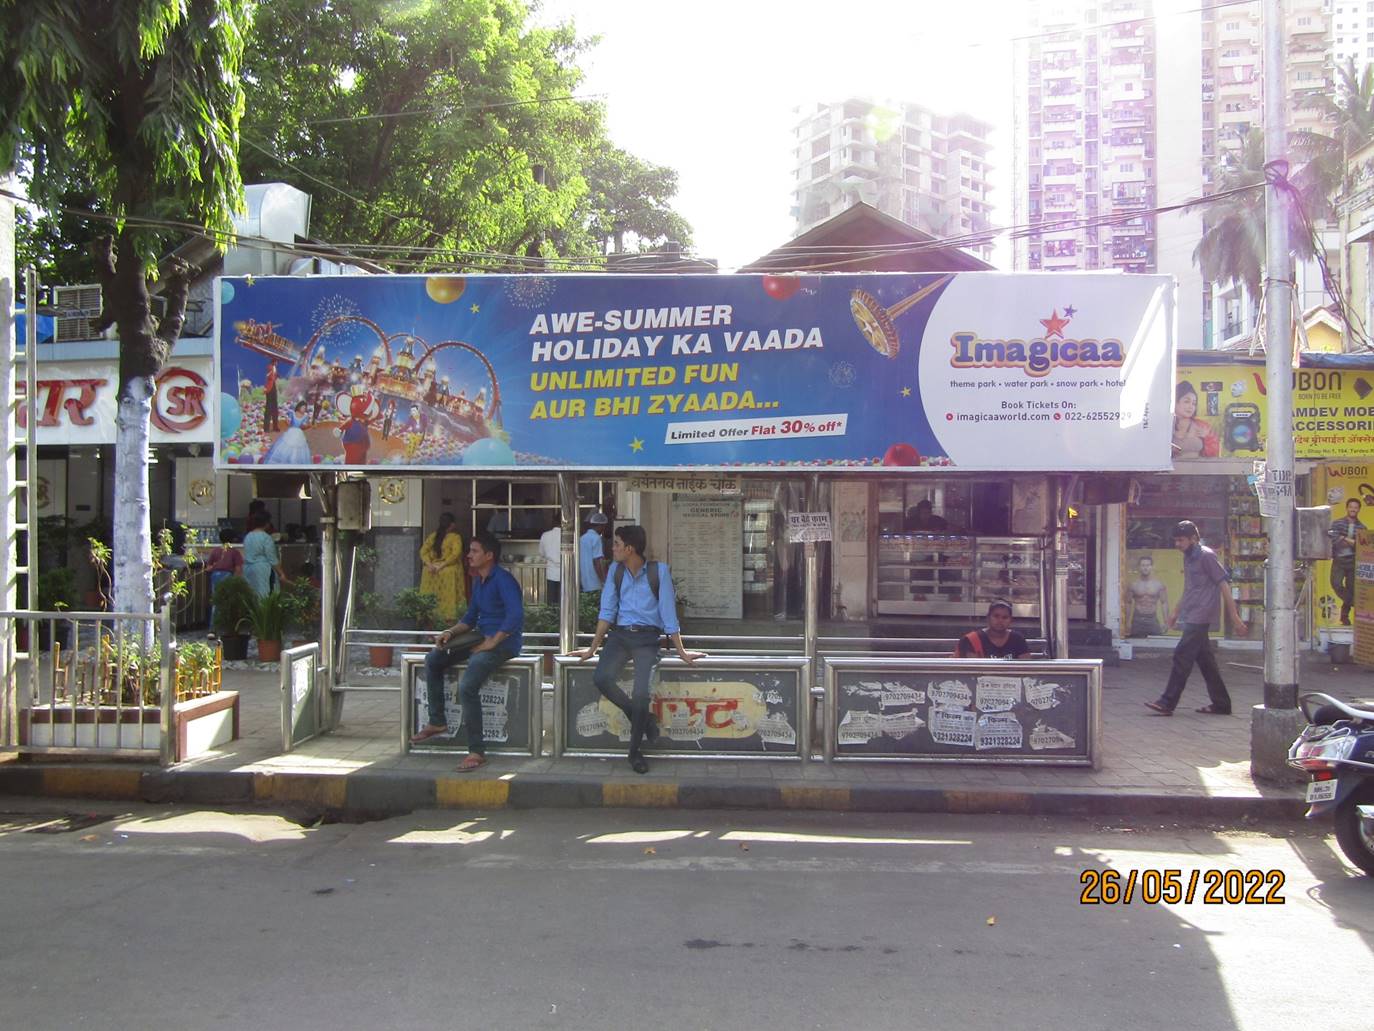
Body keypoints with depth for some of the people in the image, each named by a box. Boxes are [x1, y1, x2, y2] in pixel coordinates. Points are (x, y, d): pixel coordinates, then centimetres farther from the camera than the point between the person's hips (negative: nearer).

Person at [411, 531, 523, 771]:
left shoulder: (503, 580, -15)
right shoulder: (478, 581, 15)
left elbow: (516, 616, -27)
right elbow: (470, 618, 23)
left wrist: (491, 643, -23)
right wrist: (450, 633, 4)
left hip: (503, 641, -10)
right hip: (482, 638, 10)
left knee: (467, 686, -27)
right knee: (433, 659, 6)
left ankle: (477, 752, -21)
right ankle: (437, 722, 12)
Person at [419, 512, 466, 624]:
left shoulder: (432, 536, 10)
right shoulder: (456, 537, -4)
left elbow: (423, 551, 2)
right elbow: (455, 554, -15)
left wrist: (429, 564, -7)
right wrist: (442, 565, -14)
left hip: (431, 572, 5)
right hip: (449, 574, -5)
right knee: (449, 598, -4)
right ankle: (449, 619, -10)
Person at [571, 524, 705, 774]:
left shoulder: (658, 570, -5)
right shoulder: (615, 570, 6)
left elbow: (668, 613, -3)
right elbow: (607, 611, 8)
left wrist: (681, 652, -1)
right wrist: (592, 648, 5)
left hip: (646, 638, -3)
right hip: (619, 634, 3)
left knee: (641, 693, -22)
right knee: (601, 678, -25)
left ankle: (636, 750, 0)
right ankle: (642, 719, -1)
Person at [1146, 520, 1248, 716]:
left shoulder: (1206, 556, -11)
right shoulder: (1188, 557, 16)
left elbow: (1223, 586, -12)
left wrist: (1235, 617, -13)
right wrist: (1175, 612, 30)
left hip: (1199, 618, -9)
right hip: (1191, 618, 9)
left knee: (1182, 656, -11)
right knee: (1205, 659, 10)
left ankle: (1167, 703, -10)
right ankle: (1221, 704, 15)